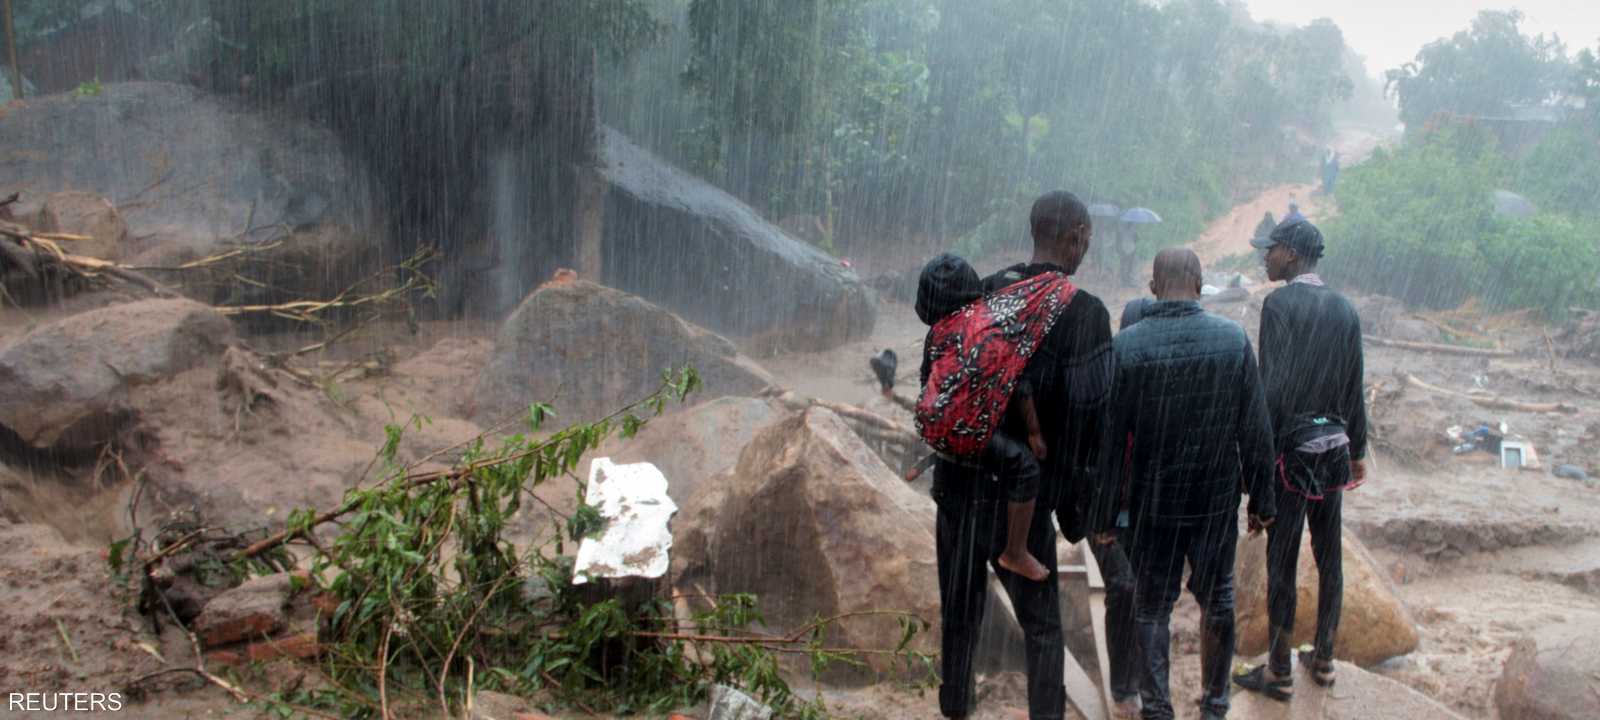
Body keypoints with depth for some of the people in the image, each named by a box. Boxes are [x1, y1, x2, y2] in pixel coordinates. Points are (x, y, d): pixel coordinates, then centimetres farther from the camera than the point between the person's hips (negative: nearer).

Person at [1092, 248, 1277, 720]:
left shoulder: (1126, 345, -12)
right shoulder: (1234, 339, -8)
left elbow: (1111, 438, -10)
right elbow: (1256, 432, -5)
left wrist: (1104, 515, -2)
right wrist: (1261, 500, 6)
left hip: (1152, 504, -1)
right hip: (1217, 502, 2)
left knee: (1151, 607, 13)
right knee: (1217, 601, 19)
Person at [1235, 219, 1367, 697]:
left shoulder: (1280, 303, -12)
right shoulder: (1345, 310, 6)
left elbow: (1272, 388, -17)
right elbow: (1355, 391, 11)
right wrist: (1358, 451, 20)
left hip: (1294, 445, -6)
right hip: (1335, 444, 6)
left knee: (1281, 561, 2)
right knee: (1329, 556, 15)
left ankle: (1279, 673, 11)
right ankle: (1324, 659, 28)